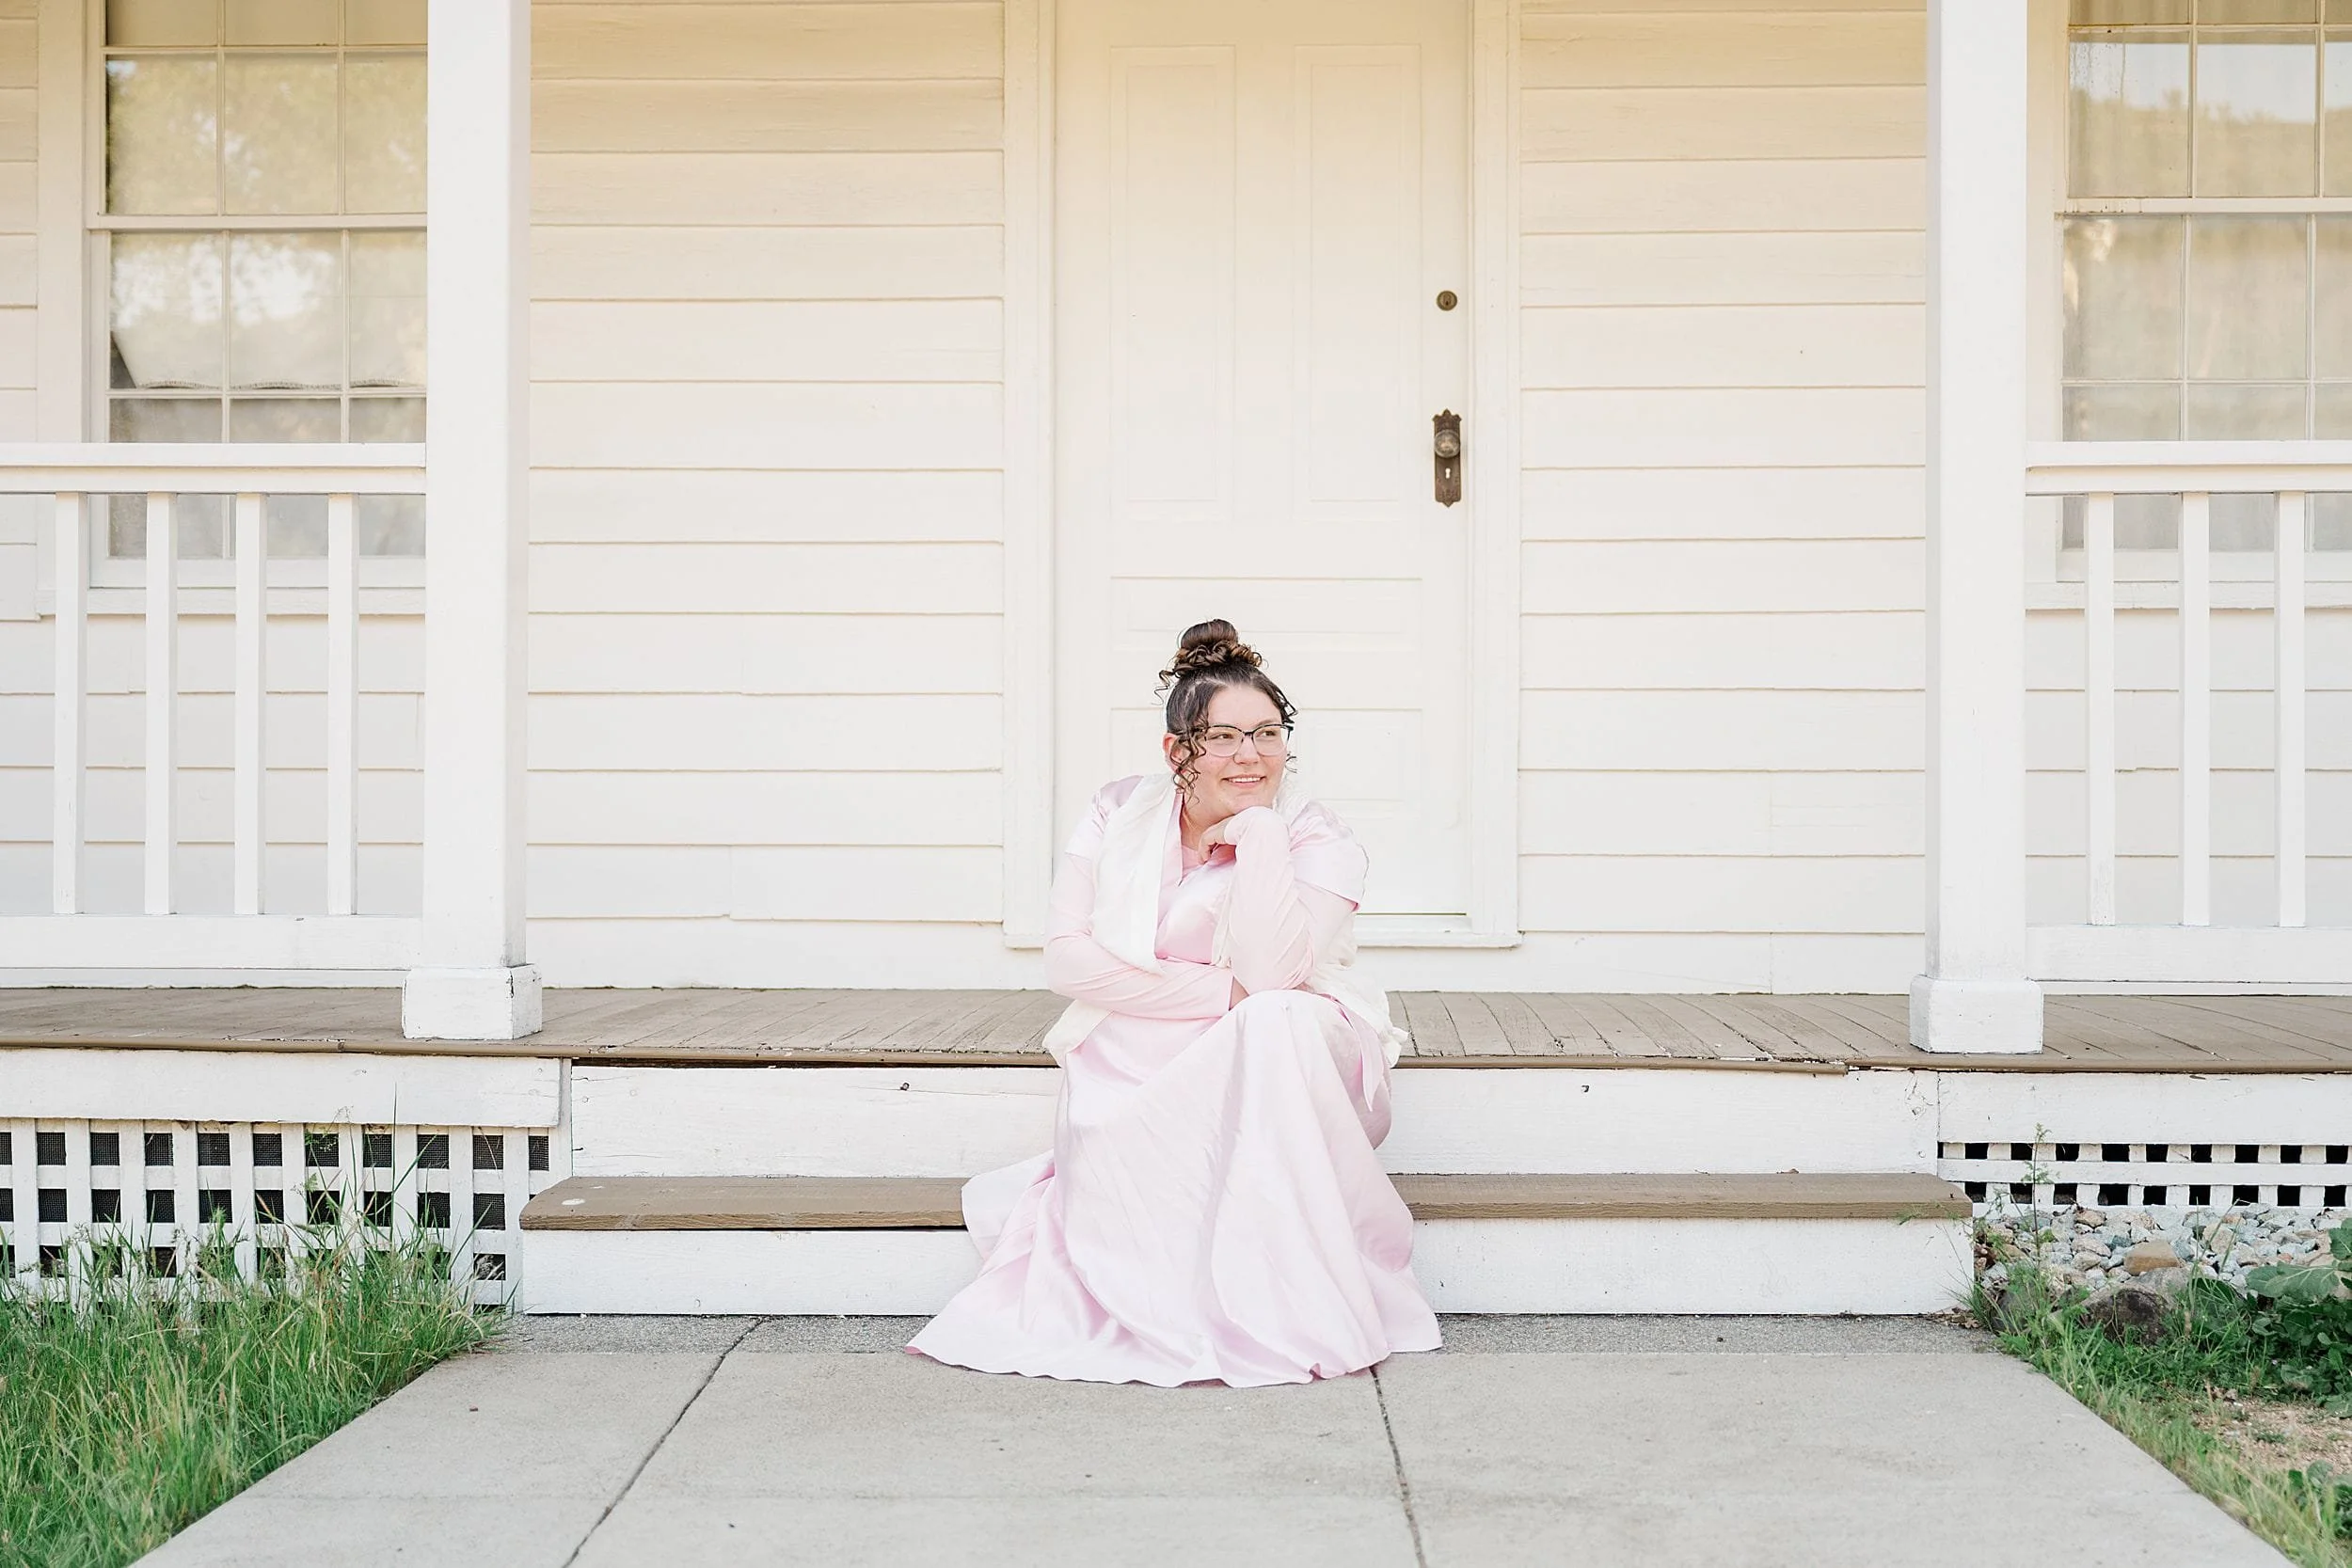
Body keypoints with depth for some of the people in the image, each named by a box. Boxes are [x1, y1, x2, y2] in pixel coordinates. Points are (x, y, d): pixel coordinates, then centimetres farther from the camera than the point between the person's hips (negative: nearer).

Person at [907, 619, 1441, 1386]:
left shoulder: (1319, 843, -6)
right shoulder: (1119, 814, 2)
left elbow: (1273, 974, -23)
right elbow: (1067, 957, -8)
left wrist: (1258, 827, -20)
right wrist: (1223, 991, -16)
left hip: (1271, 1079, -1)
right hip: (1134, 1074, 1)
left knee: (1281, 1022, -34)